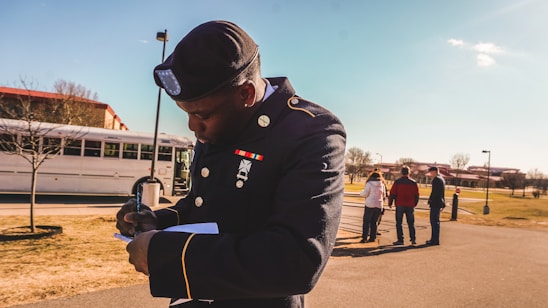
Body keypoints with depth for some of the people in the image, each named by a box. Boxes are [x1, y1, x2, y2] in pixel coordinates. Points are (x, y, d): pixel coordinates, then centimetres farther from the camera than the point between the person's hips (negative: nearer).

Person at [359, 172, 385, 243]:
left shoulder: (369, 184, -9)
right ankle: (373, 237, 13)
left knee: (366, 222, 1)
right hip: (379, 205, 4)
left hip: (370, 205, -4)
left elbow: (365, 194, -11)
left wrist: (361, 193, 10)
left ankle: (364, 238, -3)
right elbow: (383, 195, 14)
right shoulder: (382, 185, 5)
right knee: (374, 222, 13)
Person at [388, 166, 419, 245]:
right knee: (411, 223, 12)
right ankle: (413, 239, 8)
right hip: (410, 206, 3)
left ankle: (400, 240, 1)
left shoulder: (397, 182, -6)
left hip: (400, 205, -3)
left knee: (399, 223, 3)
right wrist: (414, 204, 21)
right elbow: (416, 195, 8)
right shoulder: (413, 182, 3)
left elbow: (392, 193, -7)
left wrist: (390, 203, 4)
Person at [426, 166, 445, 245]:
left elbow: (434, 192, -20)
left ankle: (435, 240, -2)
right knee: (434, 221, 15)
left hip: (435, 203, -10)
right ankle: (434, 239, 22)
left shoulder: (436, 179, -13)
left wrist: (429, 200, -10)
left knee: (434, 221, -6)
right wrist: (443, 204, 23)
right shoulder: (442, 179, 18)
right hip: (439, 203, 10)